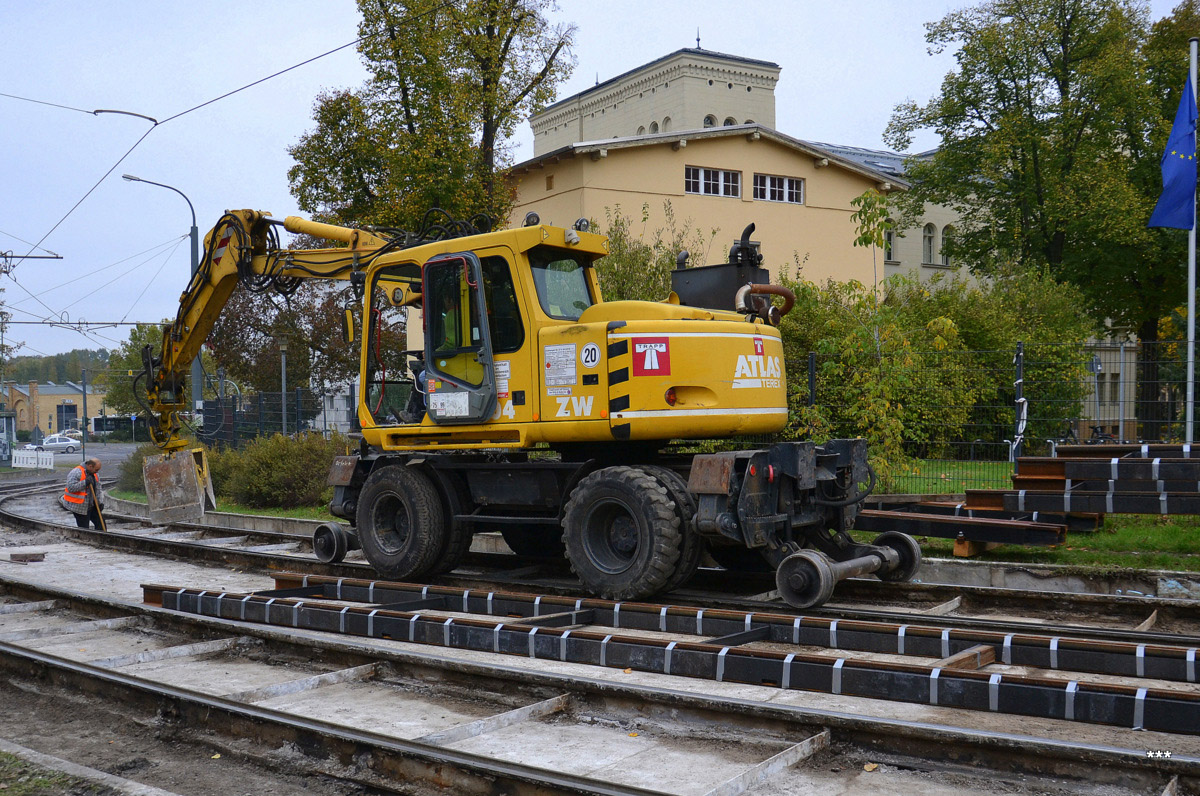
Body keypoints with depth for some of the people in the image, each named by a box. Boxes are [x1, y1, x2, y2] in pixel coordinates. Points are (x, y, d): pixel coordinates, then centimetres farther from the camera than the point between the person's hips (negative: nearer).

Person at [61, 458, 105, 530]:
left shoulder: (94, 475, 10)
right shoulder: (76, 472, -16)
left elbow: (98, 490, 13)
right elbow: (71, 487, -25)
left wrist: (100, 502, 0)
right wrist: (85, 482, -27)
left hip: (91, 506, 8)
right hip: (79, 507, -8)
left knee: (100, 523, 4)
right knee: (84, 529, -3)